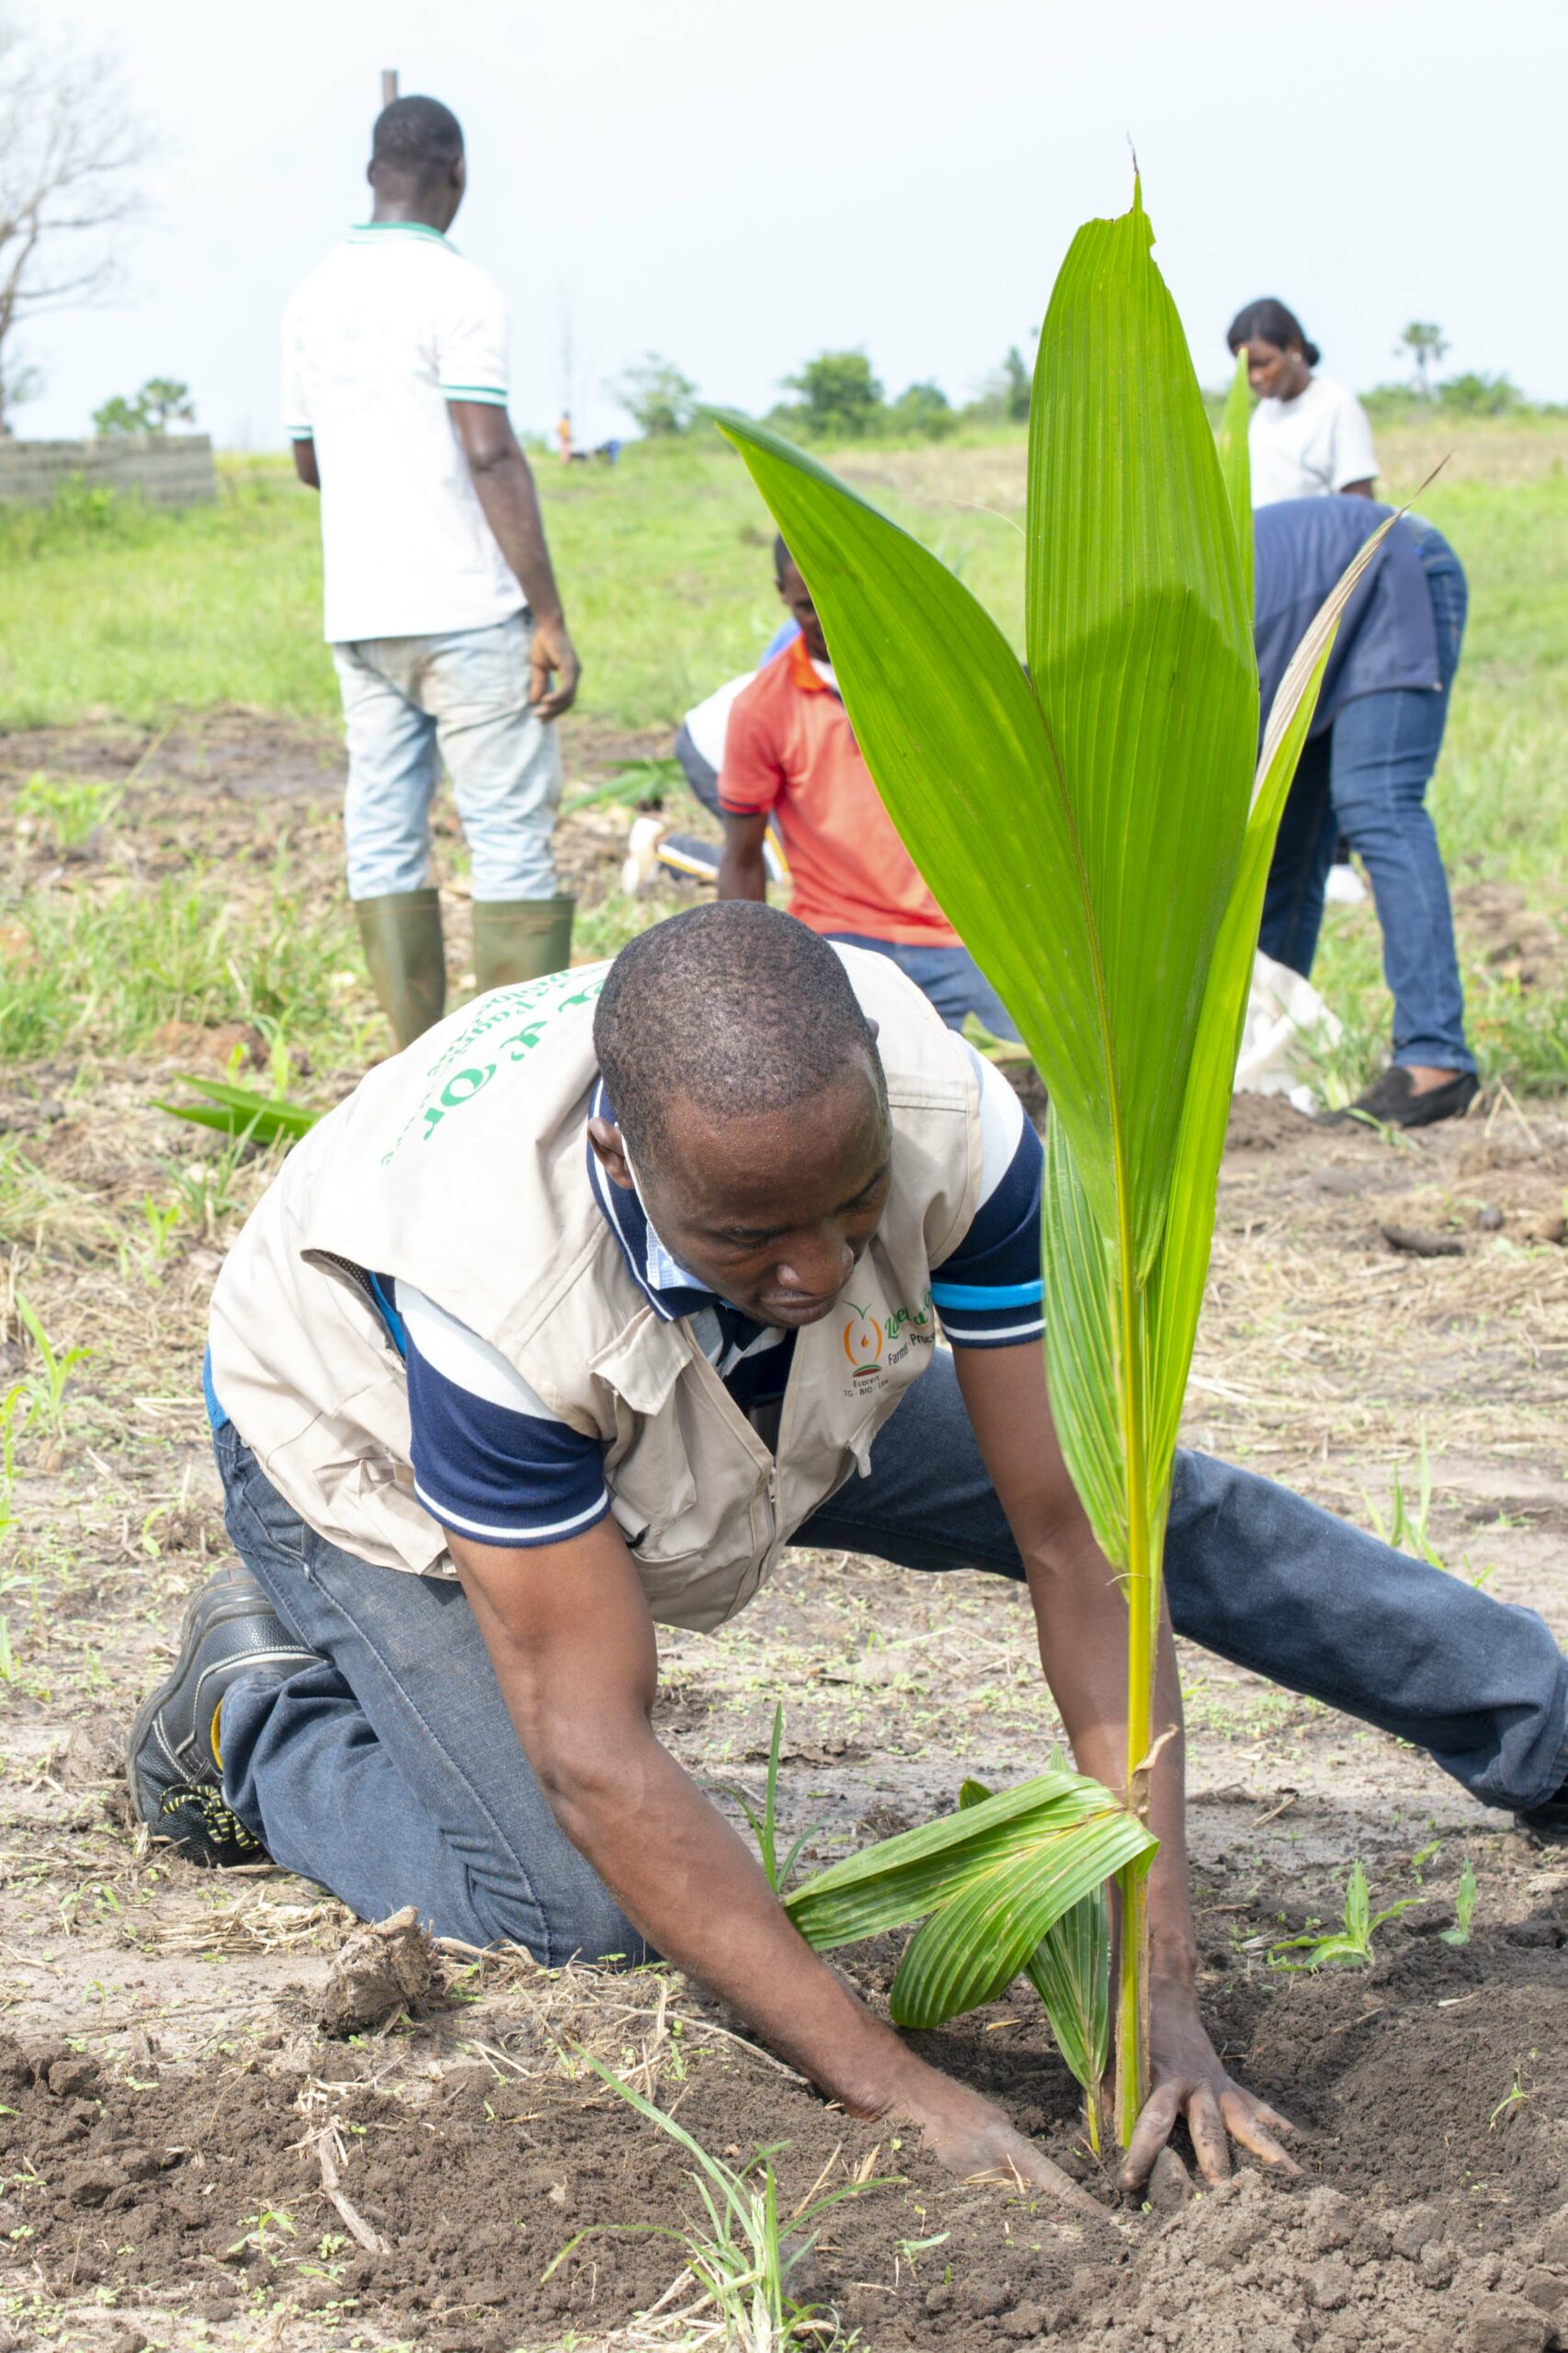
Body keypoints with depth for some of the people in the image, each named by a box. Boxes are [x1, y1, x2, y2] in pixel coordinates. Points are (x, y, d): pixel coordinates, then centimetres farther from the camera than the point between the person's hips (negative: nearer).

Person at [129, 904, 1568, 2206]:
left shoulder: (948, 1122, -37)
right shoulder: (494, 1292, -46)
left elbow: (1078, 1551, -30)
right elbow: (591, 1753, -39)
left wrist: (1163, 1994, -35)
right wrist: (895, 2088, -43)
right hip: (376, 1440, -4)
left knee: (1156, 1501, 3)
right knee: (572, 1912, -21)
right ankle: (259, 1707, 8)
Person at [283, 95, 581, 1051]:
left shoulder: (314, 297, 11)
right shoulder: (457, 290, -10)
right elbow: (492, 458, -17)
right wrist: (551, 621, -15)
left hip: (359, 613, 7)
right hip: (466, 610, -7)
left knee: (384, 836, 6)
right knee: (513, 837, -4)